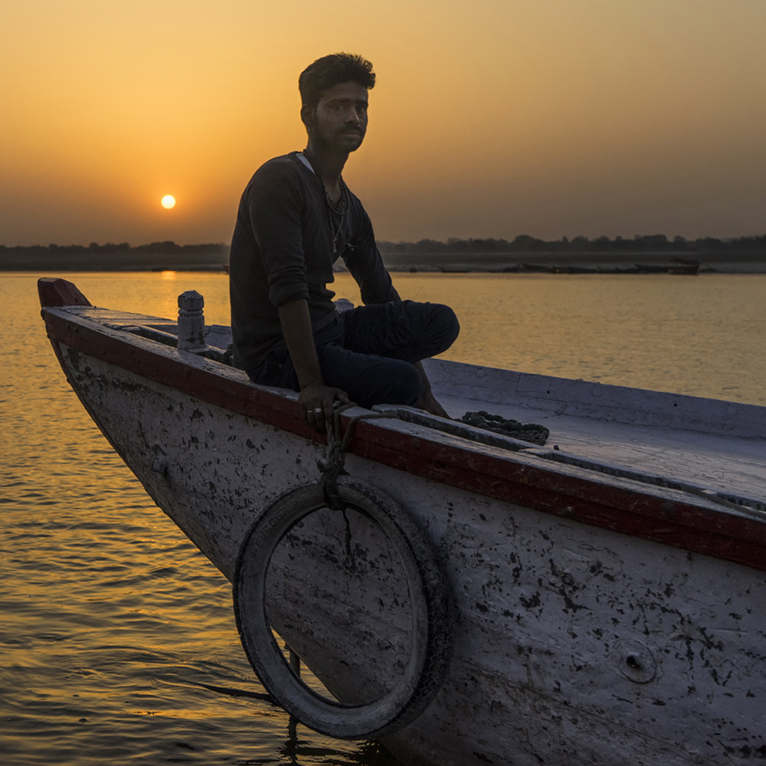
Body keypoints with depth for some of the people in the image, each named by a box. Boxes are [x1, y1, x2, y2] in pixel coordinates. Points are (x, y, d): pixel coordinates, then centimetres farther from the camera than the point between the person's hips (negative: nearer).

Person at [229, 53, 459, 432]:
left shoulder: (349, 206, 12)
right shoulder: (281, 180, -14)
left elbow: (381, 293, 16)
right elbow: (288, 287, -24)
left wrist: (424, 393, 11)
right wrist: (310, 383, -32)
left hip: (327, 329, 8)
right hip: (277, 354, -8)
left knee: (441, 323, -4)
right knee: (401, 381, -25)